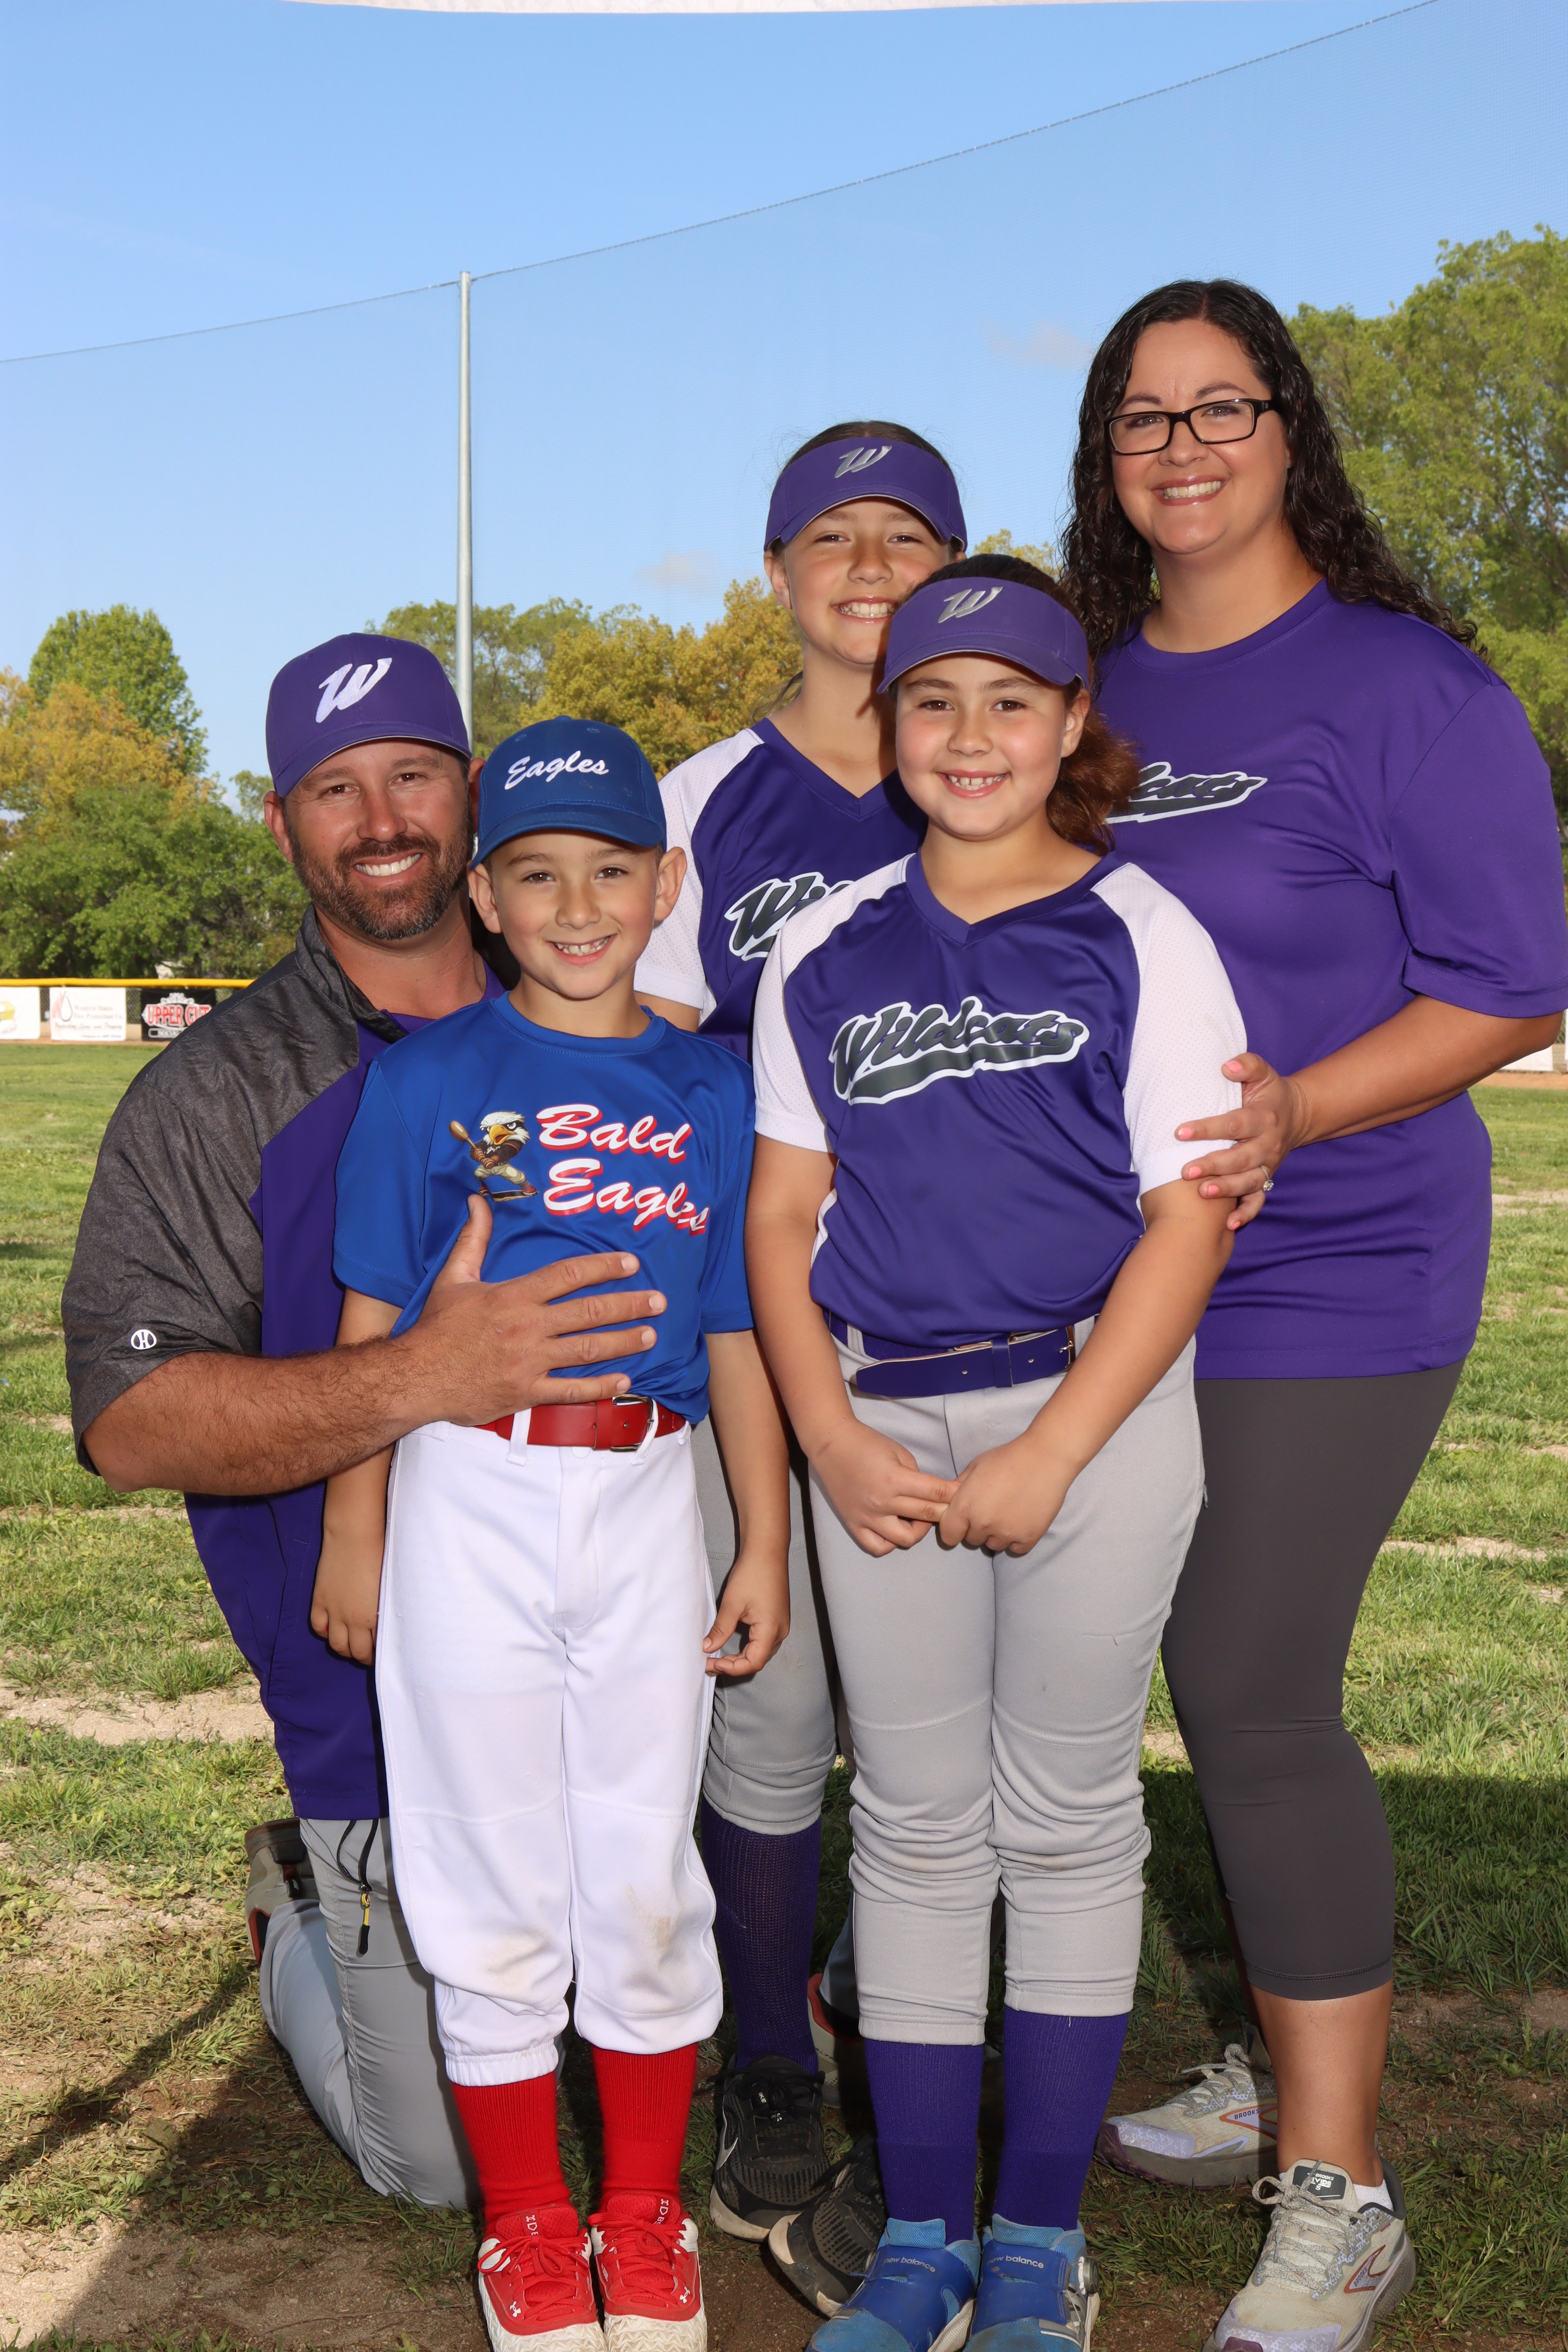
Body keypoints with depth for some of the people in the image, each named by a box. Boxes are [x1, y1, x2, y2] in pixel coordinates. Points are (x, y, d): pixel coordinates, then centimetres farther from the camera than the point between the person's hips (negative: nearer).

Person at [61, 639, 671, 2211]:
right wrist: (422, 1379, -30)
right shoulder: (216, 1096, -6)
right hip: (391, 1709, -3)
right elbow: (126, 1416, -16)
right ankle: (305, 1912, 32)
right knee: (441, 2159, 7)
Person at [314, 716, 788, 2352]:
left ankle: (647, 2211, 28)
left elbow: (738, 1339, 10)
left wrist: (766, 1543, 9)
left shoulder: (712, 1093, 6)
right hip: (470, 1499, -2)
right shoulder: (428, 1080, -1)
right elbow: (371, 1324, 1)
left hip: (648, 1504, 2)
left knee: (646, 1876, 10)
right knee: (494, 1883, 6)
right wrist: (353, 1530, -1)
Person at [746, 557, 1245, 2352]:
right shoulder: (827, 955, 9)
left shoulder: (1140, 939, -1)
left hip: (1097, 1414, -3)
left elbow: (1189, 1216, -6)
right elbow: (783, 1213, 10)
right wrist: (833, 1439, -3)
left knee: (1067, 1818, 6)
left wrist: (1050, 1457, -12)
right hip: (880, 1429, 3)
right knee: (913, 1827, 9)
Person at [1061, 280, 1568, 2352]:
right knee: (1233, 1688, 13)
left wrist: (1295, 1111, -24)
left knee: (1254, 1697, -8)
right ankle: (1284, 2070, 32)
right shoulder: (1091, 690, 11)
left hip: (1329, 1275, -6)